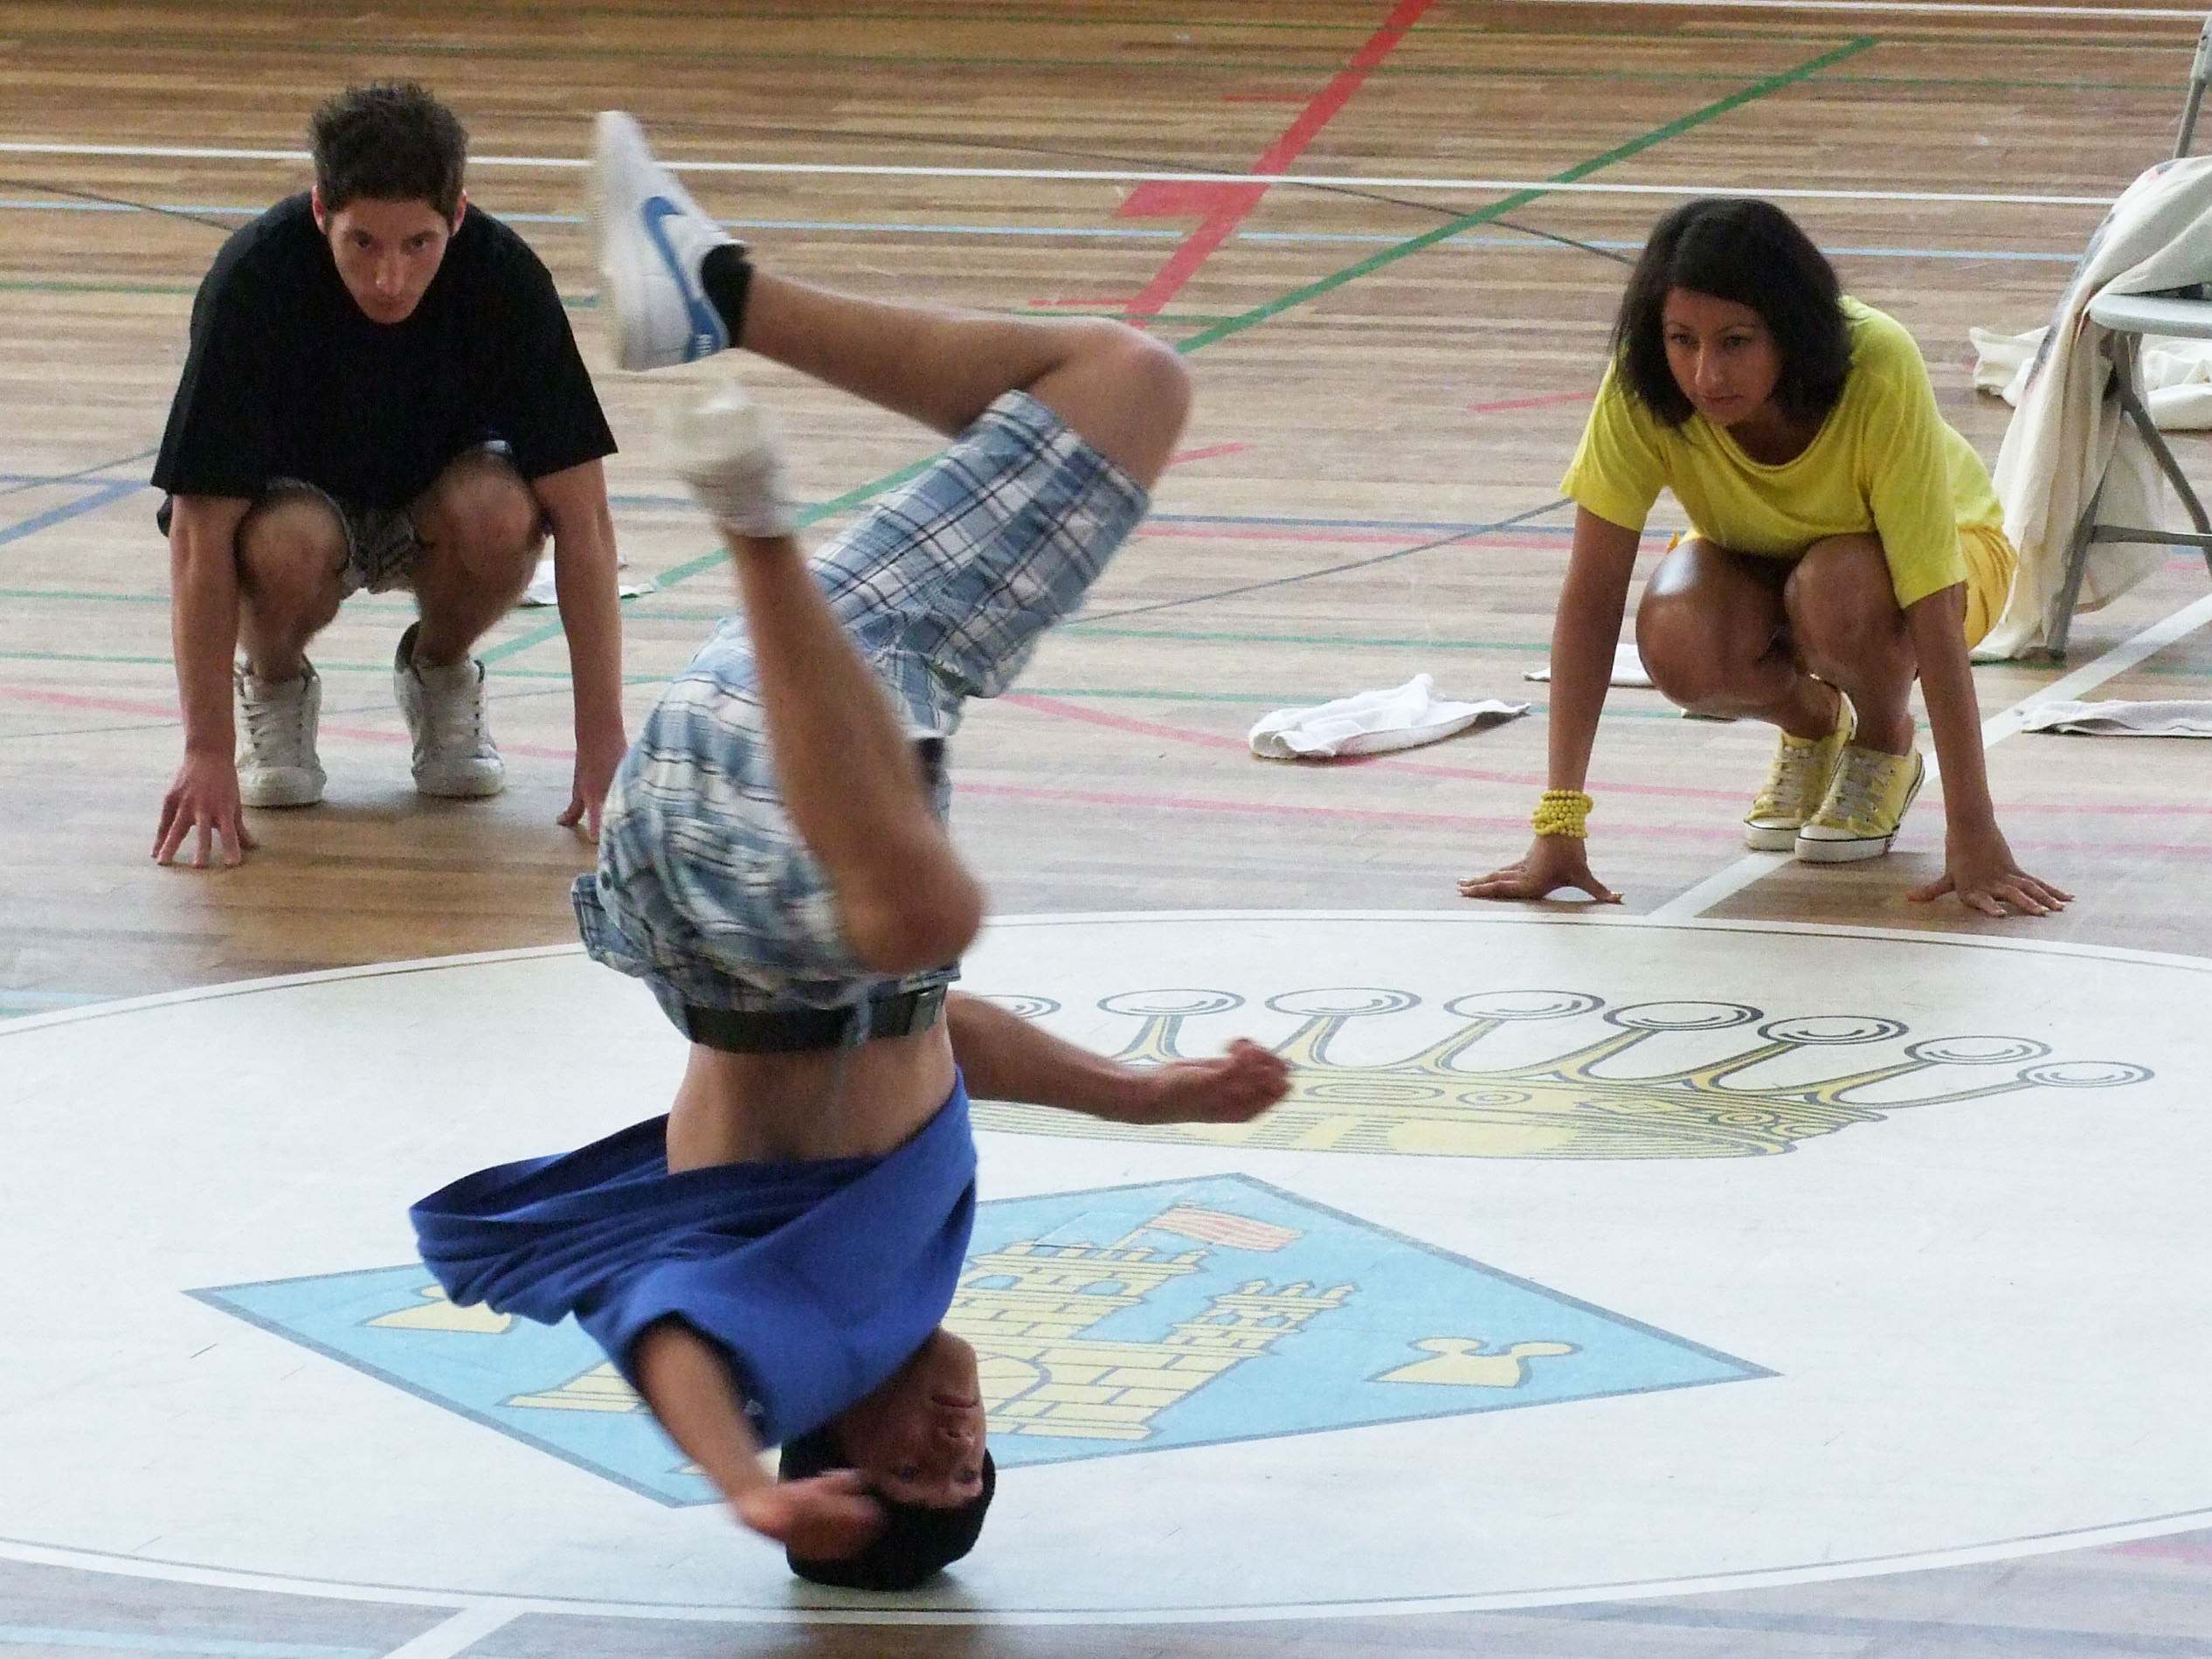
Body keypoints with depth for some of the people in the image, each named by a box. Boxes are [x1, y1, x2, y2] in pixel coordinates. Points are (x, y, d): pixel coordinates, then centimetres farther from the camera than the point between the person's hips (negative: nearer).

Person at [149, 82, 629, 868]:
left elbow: (582, 515, -24)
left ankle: (440, 671, 1)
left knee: (501, 512, -33)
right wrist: (207, 752, -33)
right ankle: (274, 685, -1)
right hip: (295, 494, -1)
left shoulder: (503, 275, -26)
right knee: (287, 542, -37)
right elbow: (201, 532, -29)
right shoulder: (254, 279, -31)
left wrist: (602, 741, -28)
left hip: (436, 488, 1)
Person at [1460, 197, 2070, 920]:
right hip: (1757, 560, 2)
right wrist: (1558, 825, -34)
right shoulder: (1643, 385, -31)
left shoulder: (1878, 370, -38)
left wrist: (1973, 837, -41)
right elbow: (1591, 596, -29)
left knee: (1835, 591, -37)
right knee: (1676, 637, -31)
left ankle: (1886, 745, -2)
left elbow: (1932, 613, -37)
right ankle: (1810, 723, 4)